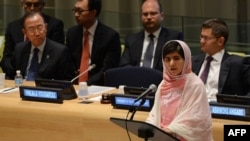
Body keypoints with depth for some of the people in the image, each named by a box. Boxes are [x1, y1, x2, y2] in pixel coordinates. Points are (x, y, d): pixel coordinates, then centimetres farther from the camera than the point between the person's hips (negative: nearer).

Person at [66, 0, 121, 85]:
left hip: (99, 87, -3)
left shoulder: (110, 36, -7)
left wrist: (86, 85, -23)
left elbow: (107, 71, -12)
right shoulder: (72, 33, 8)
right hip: (74, 85, 4)